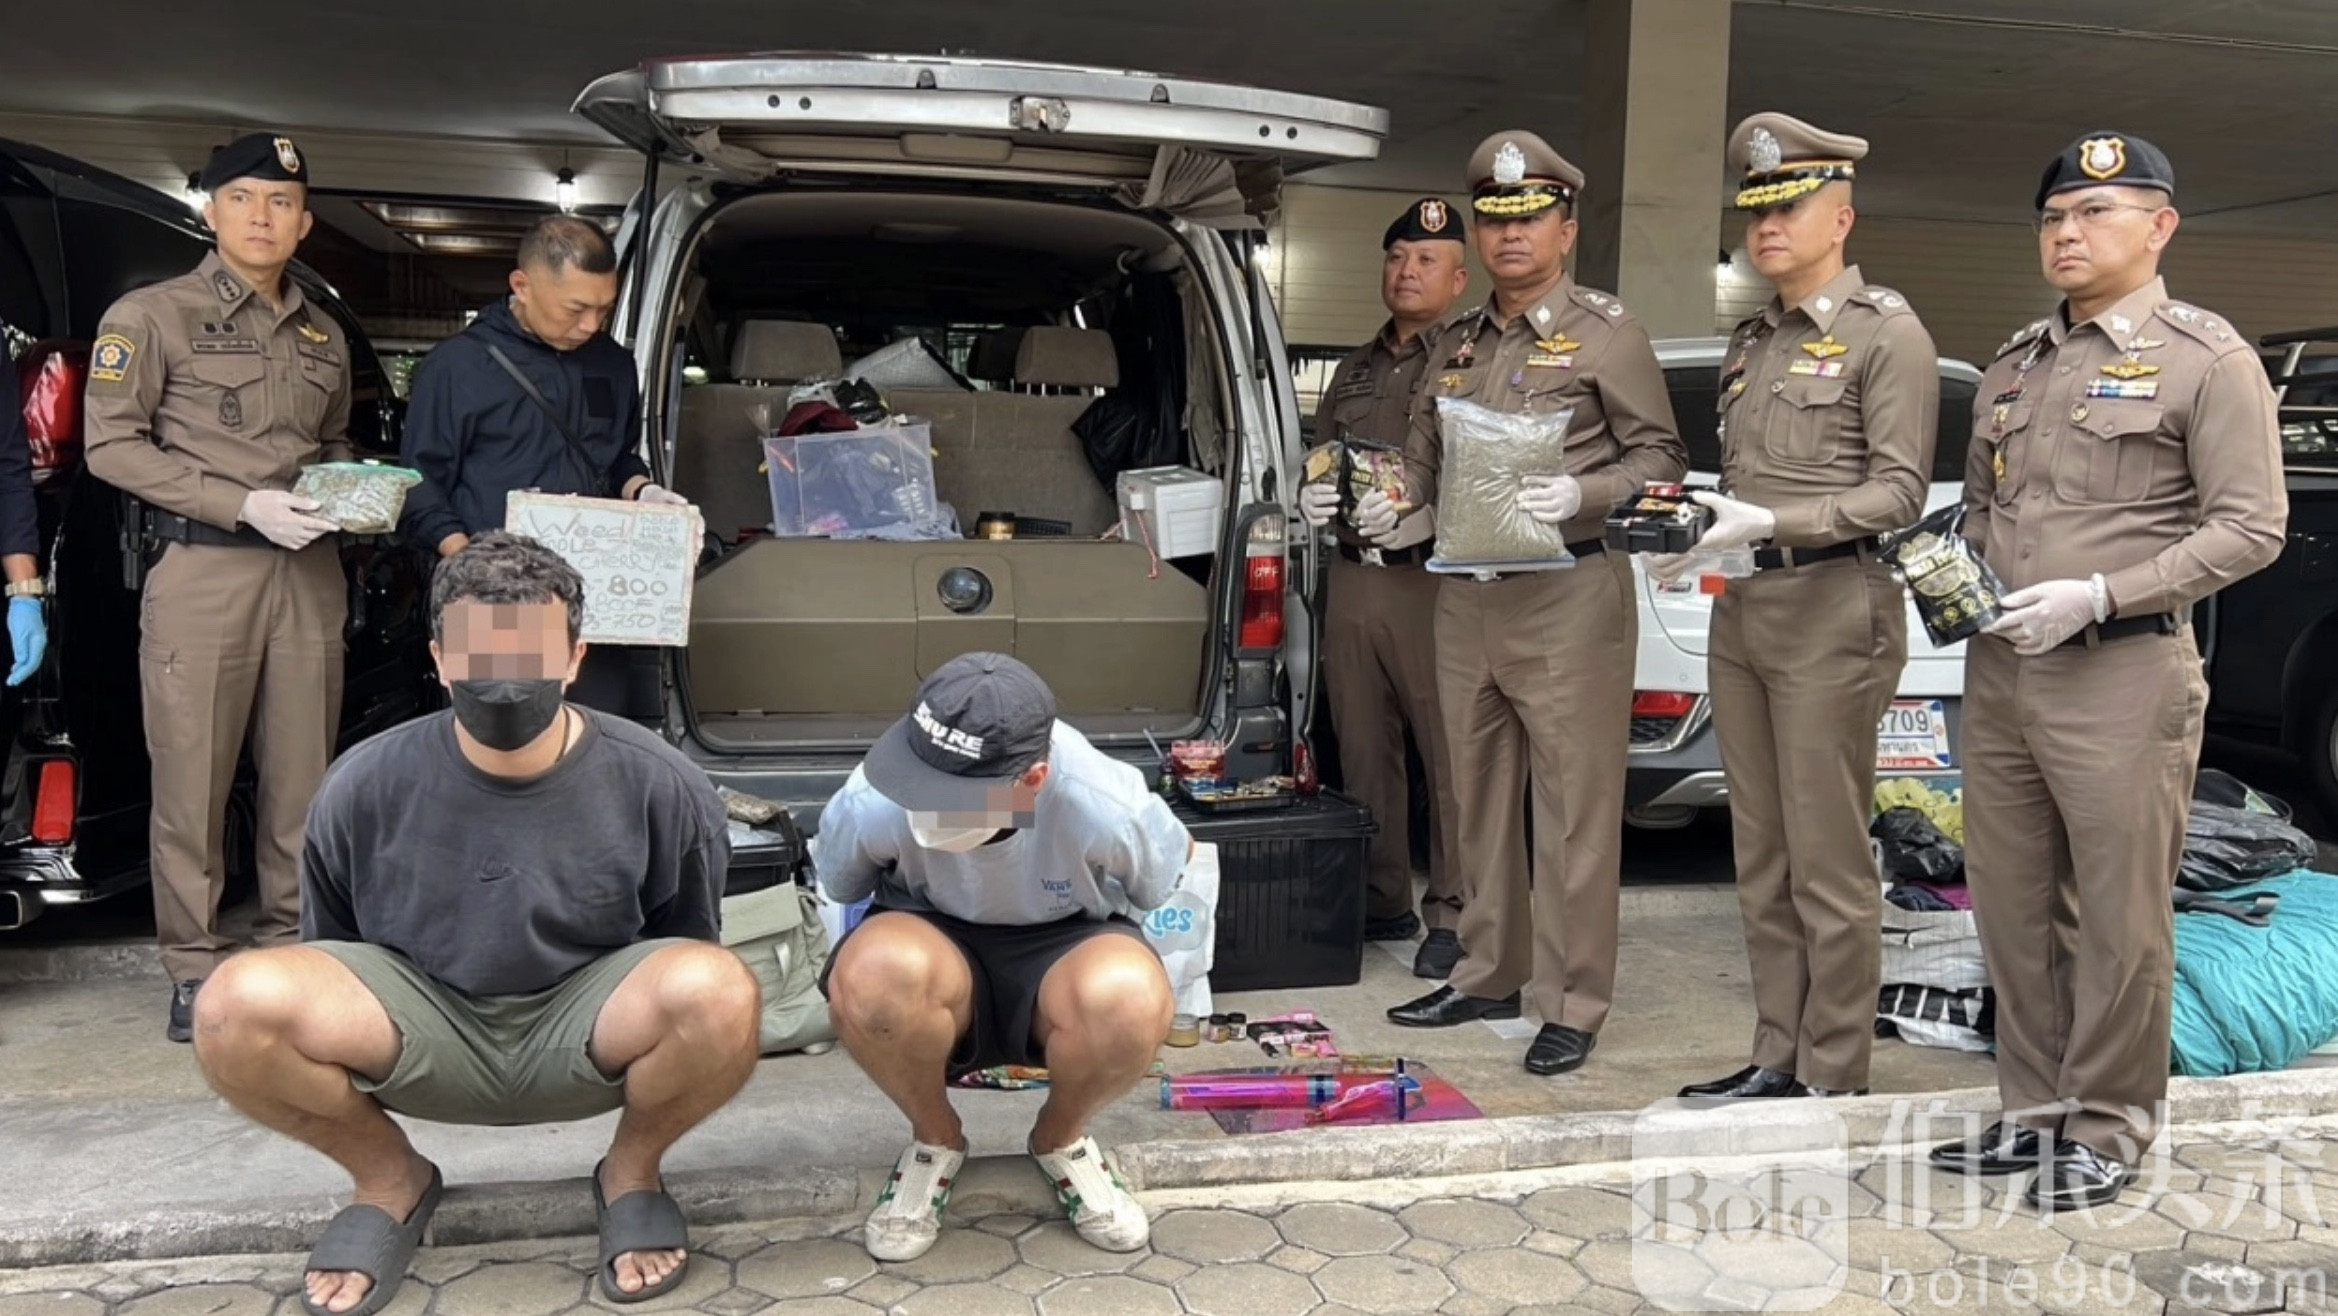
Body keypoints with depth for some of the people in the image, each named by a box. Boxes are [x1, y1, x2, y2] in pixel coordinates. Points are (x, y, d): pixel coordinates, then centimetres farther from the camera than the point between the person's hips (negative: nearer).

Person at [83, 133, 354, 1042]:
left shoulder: (323, 336, 18)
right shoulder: (151, 316, 2)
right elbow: (110, 444, -4)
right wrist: (242, 504, -14)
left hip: (310, 571, 5)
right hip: (203, 569, -4)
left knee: (304, 773, 6)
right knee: (194, 777, -2)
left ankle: (292, 946, 17)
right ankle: (194, 965, 9)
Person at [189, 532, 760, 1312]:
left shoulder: (657, 786, -15)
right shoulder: (366, 787, -11)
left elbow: (691, 971, 1)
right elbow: (329, 953, 7)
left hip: (584, 1030, -1)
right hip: (423, 1031, 2)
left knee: (719, 993, -35)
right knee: (237, 1006, -27)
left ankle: (631, 1173, 1)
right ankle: (390, 1181, 4)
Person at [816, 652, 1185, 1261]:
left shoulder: (1106, 806, -28)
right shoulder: (872, 801, -27)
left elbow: (1172, 860, -2)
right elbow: (838, 888, -1)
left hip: (1065, 945, 0)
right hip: (935, 945, 1)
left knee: (1133, 999, -37)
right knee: (872, 973, -37)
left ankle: (1062, 1137, 1)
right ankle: (934, 1139, -3)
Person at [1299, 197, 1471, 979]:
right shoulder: (1354, 372, 22)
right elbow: (1318, 467, 28)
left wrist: (1428, 518, -22)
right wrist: (1312, 499, 7)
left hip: (1435, 582, -7)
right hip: (1352, 580, 7)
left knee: (1449, 757, -5)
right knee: (1363, 753, 10)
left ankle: (1451, 914, 5)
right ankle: (1381, 902, 22)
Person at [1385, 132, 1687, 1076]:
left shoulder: (1605, 333, 0)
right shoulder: (1458, 344, 17)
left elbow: (1659, 456, -3)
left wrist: (1580, 496, -19)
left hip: (1568, 593, -6)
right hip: (1465, 595, 7)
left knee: (1573, 809, -3)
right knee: (1481, 798, 13)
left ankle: (1573, 1006, 6)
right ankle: (1488, 975, 25)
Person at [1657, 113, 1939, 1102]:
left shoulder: (1886, 332, -3)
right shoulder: (1752, 340, 19)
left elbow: (1899, 491, -10)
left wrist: (1772, 525, -20)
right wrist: (1699, 532, 2)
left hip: (1832, 612, -7)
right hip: (1740, 612, 7)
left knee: (1828, 864, -2)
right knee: (1761, 860, 11)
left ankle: (1832, 1078, 8)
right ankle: (1777, 1058, 20)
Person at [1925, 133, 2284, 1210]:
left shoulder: (2207, 361, -3)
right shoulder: (2012, 365, 15)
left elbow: (2249, 528, -9)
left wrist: (2100, 596, -18)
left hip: (2121, 677, -6)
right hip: (1999, 674, 6)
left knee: (2118, 918, 2)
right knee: (2010, 906, 11)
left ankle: (2109, 1130, 17)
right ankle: (2035, 1109, 25)